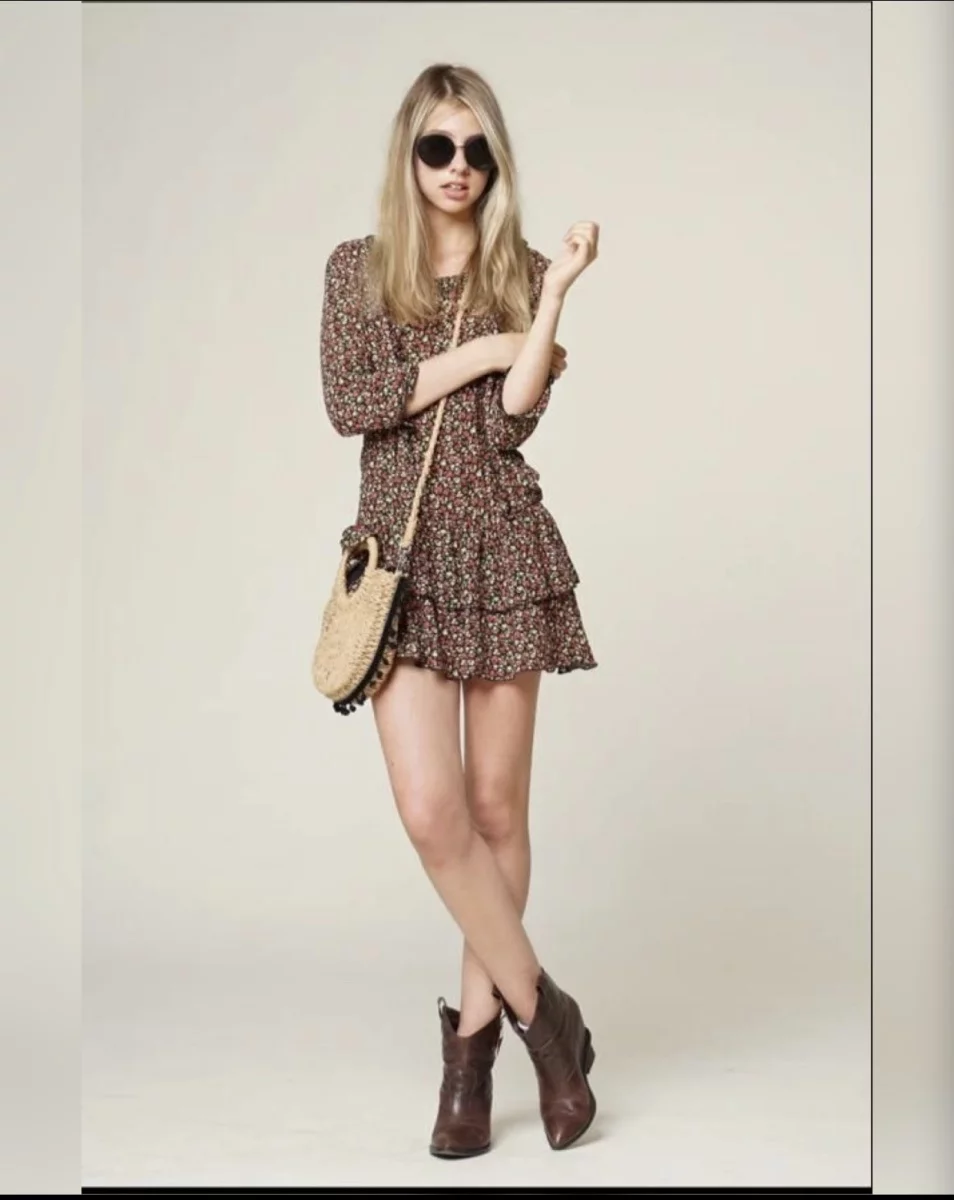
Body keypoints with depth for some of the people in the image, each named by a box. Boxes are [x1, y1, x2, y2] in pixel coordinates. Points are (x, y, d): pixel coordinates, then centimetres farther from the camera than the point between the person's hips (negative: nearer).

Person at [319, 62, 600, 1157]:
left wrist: (555, 293, -13)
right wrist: (475, 352, -6)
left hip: (502, 550, 0)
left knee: (496, 806, 5)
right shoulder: (358, 267, 8)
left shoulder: (520, 273, 7)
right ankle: (543, 1011, 7)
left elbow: (514, 417, -7)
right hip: (401, 551, 0)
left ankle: (475, 1036, 19)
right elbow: (347, 403, -5)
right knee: (431, 808, -11)